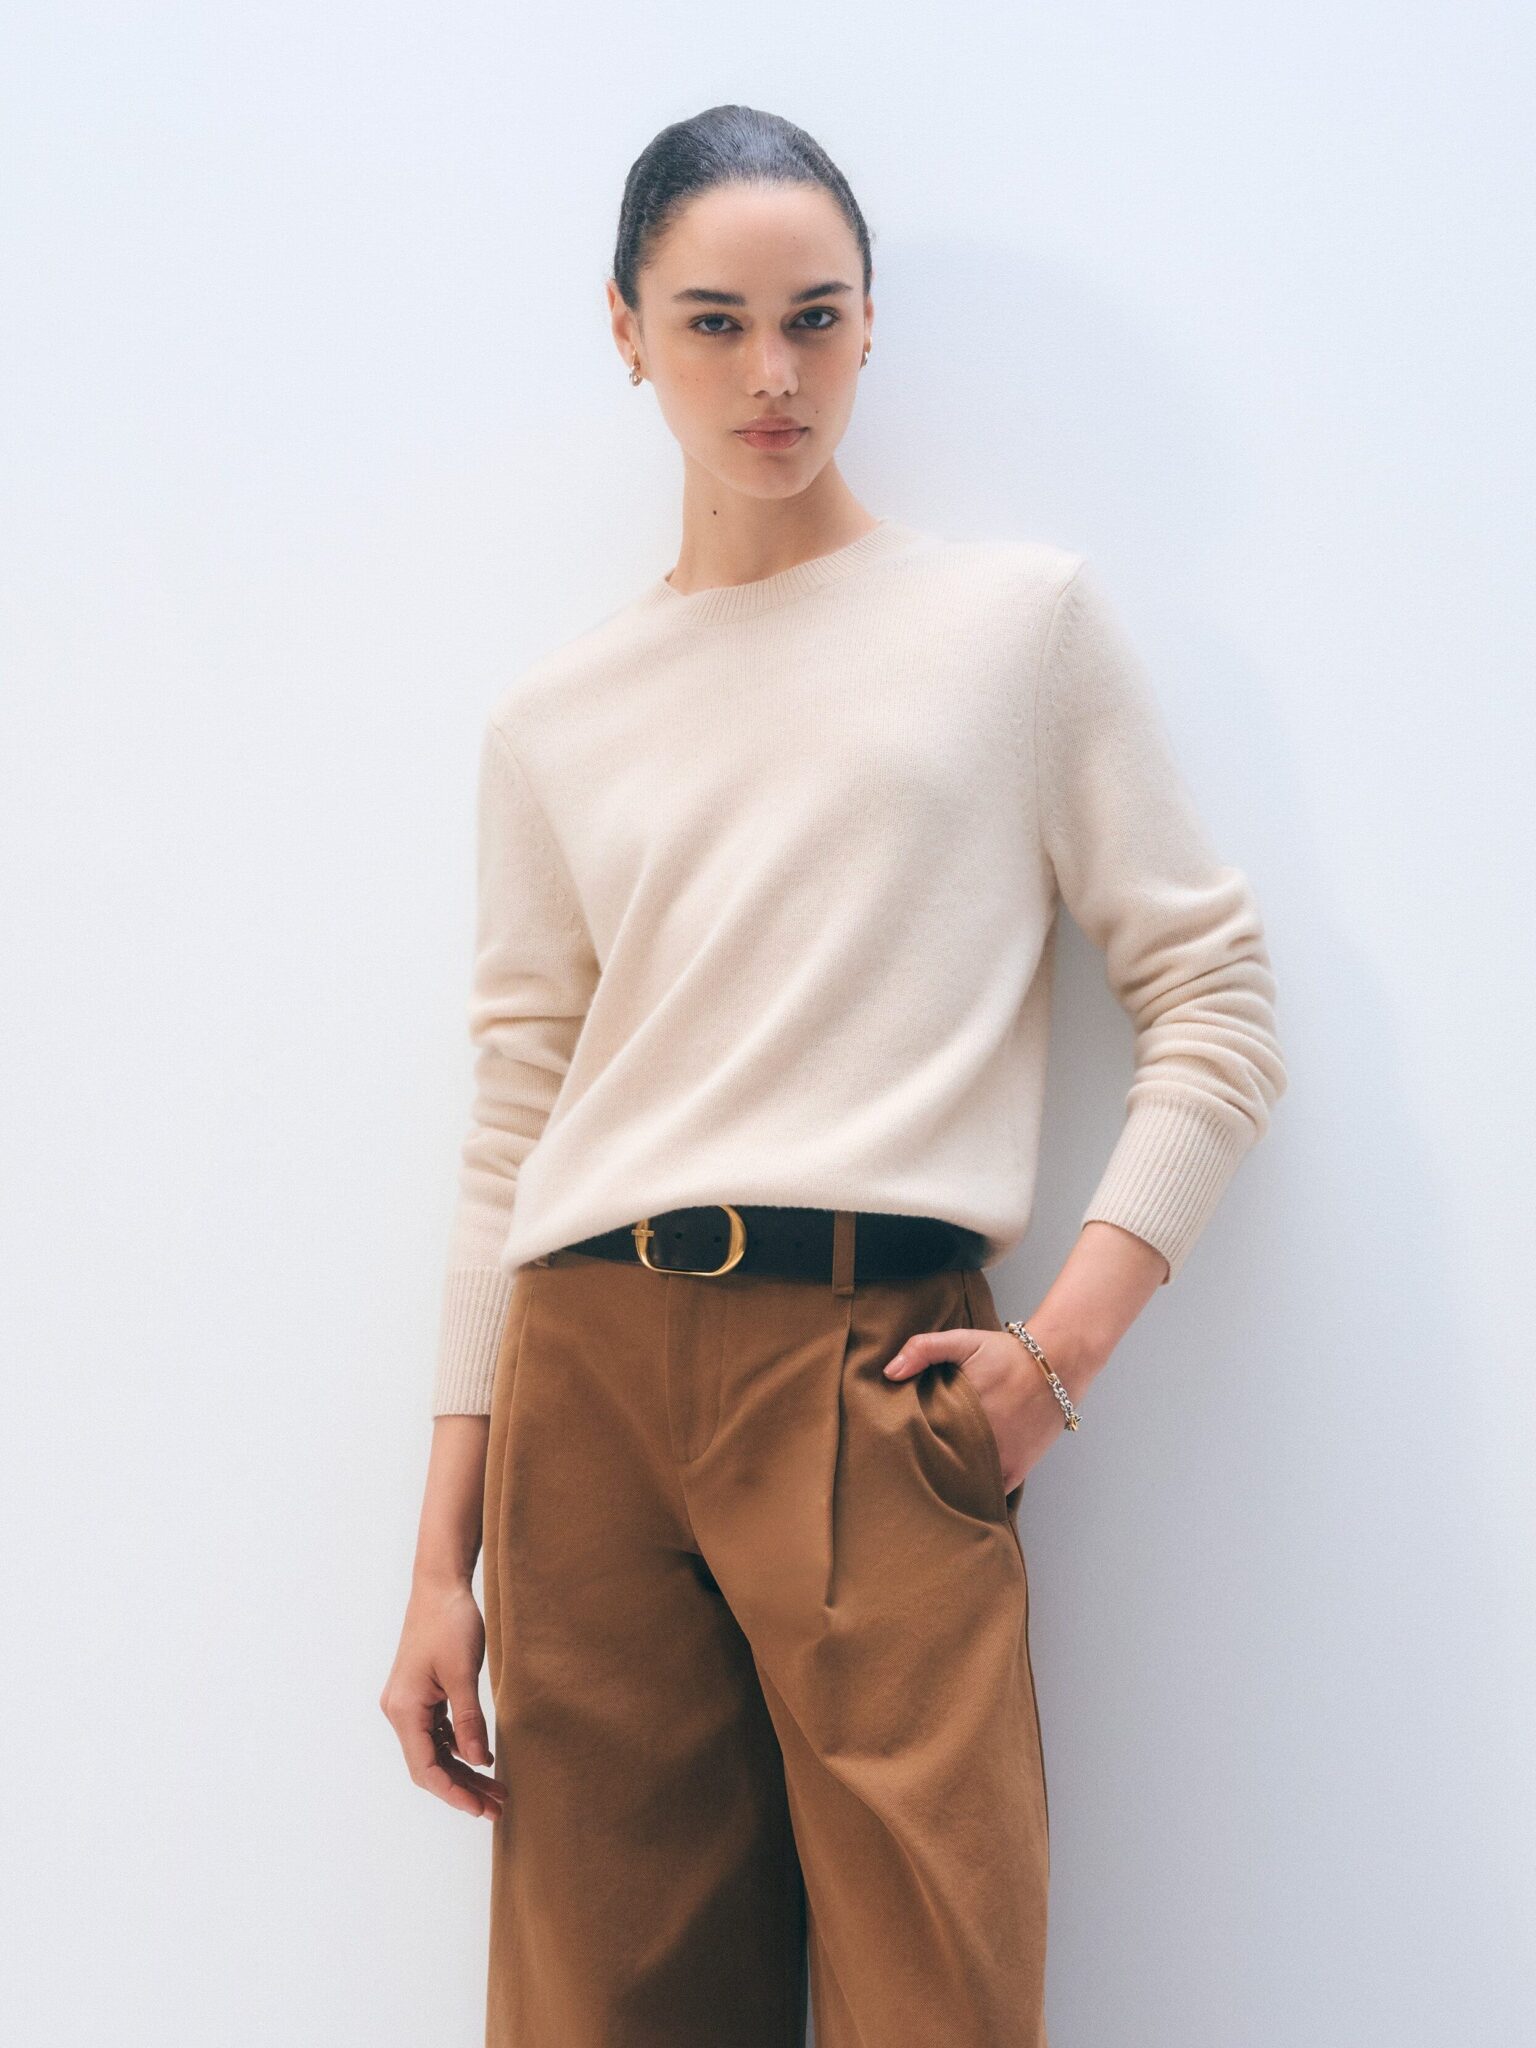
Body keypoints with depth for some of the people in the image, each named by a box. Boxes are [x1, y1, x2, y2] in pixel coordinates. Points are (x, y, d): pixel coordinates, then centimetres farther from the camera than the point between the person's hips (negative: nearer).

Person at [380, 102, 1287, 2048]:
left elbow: (1214, 1007, 5)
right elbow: (510, 1136, 12)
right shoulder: (552, 719, 13)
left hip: (876, 1375, -2)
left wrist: (1070, 1338, -8)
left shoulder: (1024, 616, 8)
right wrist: (443, 1564, 9)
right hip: (590, 1373, 3)